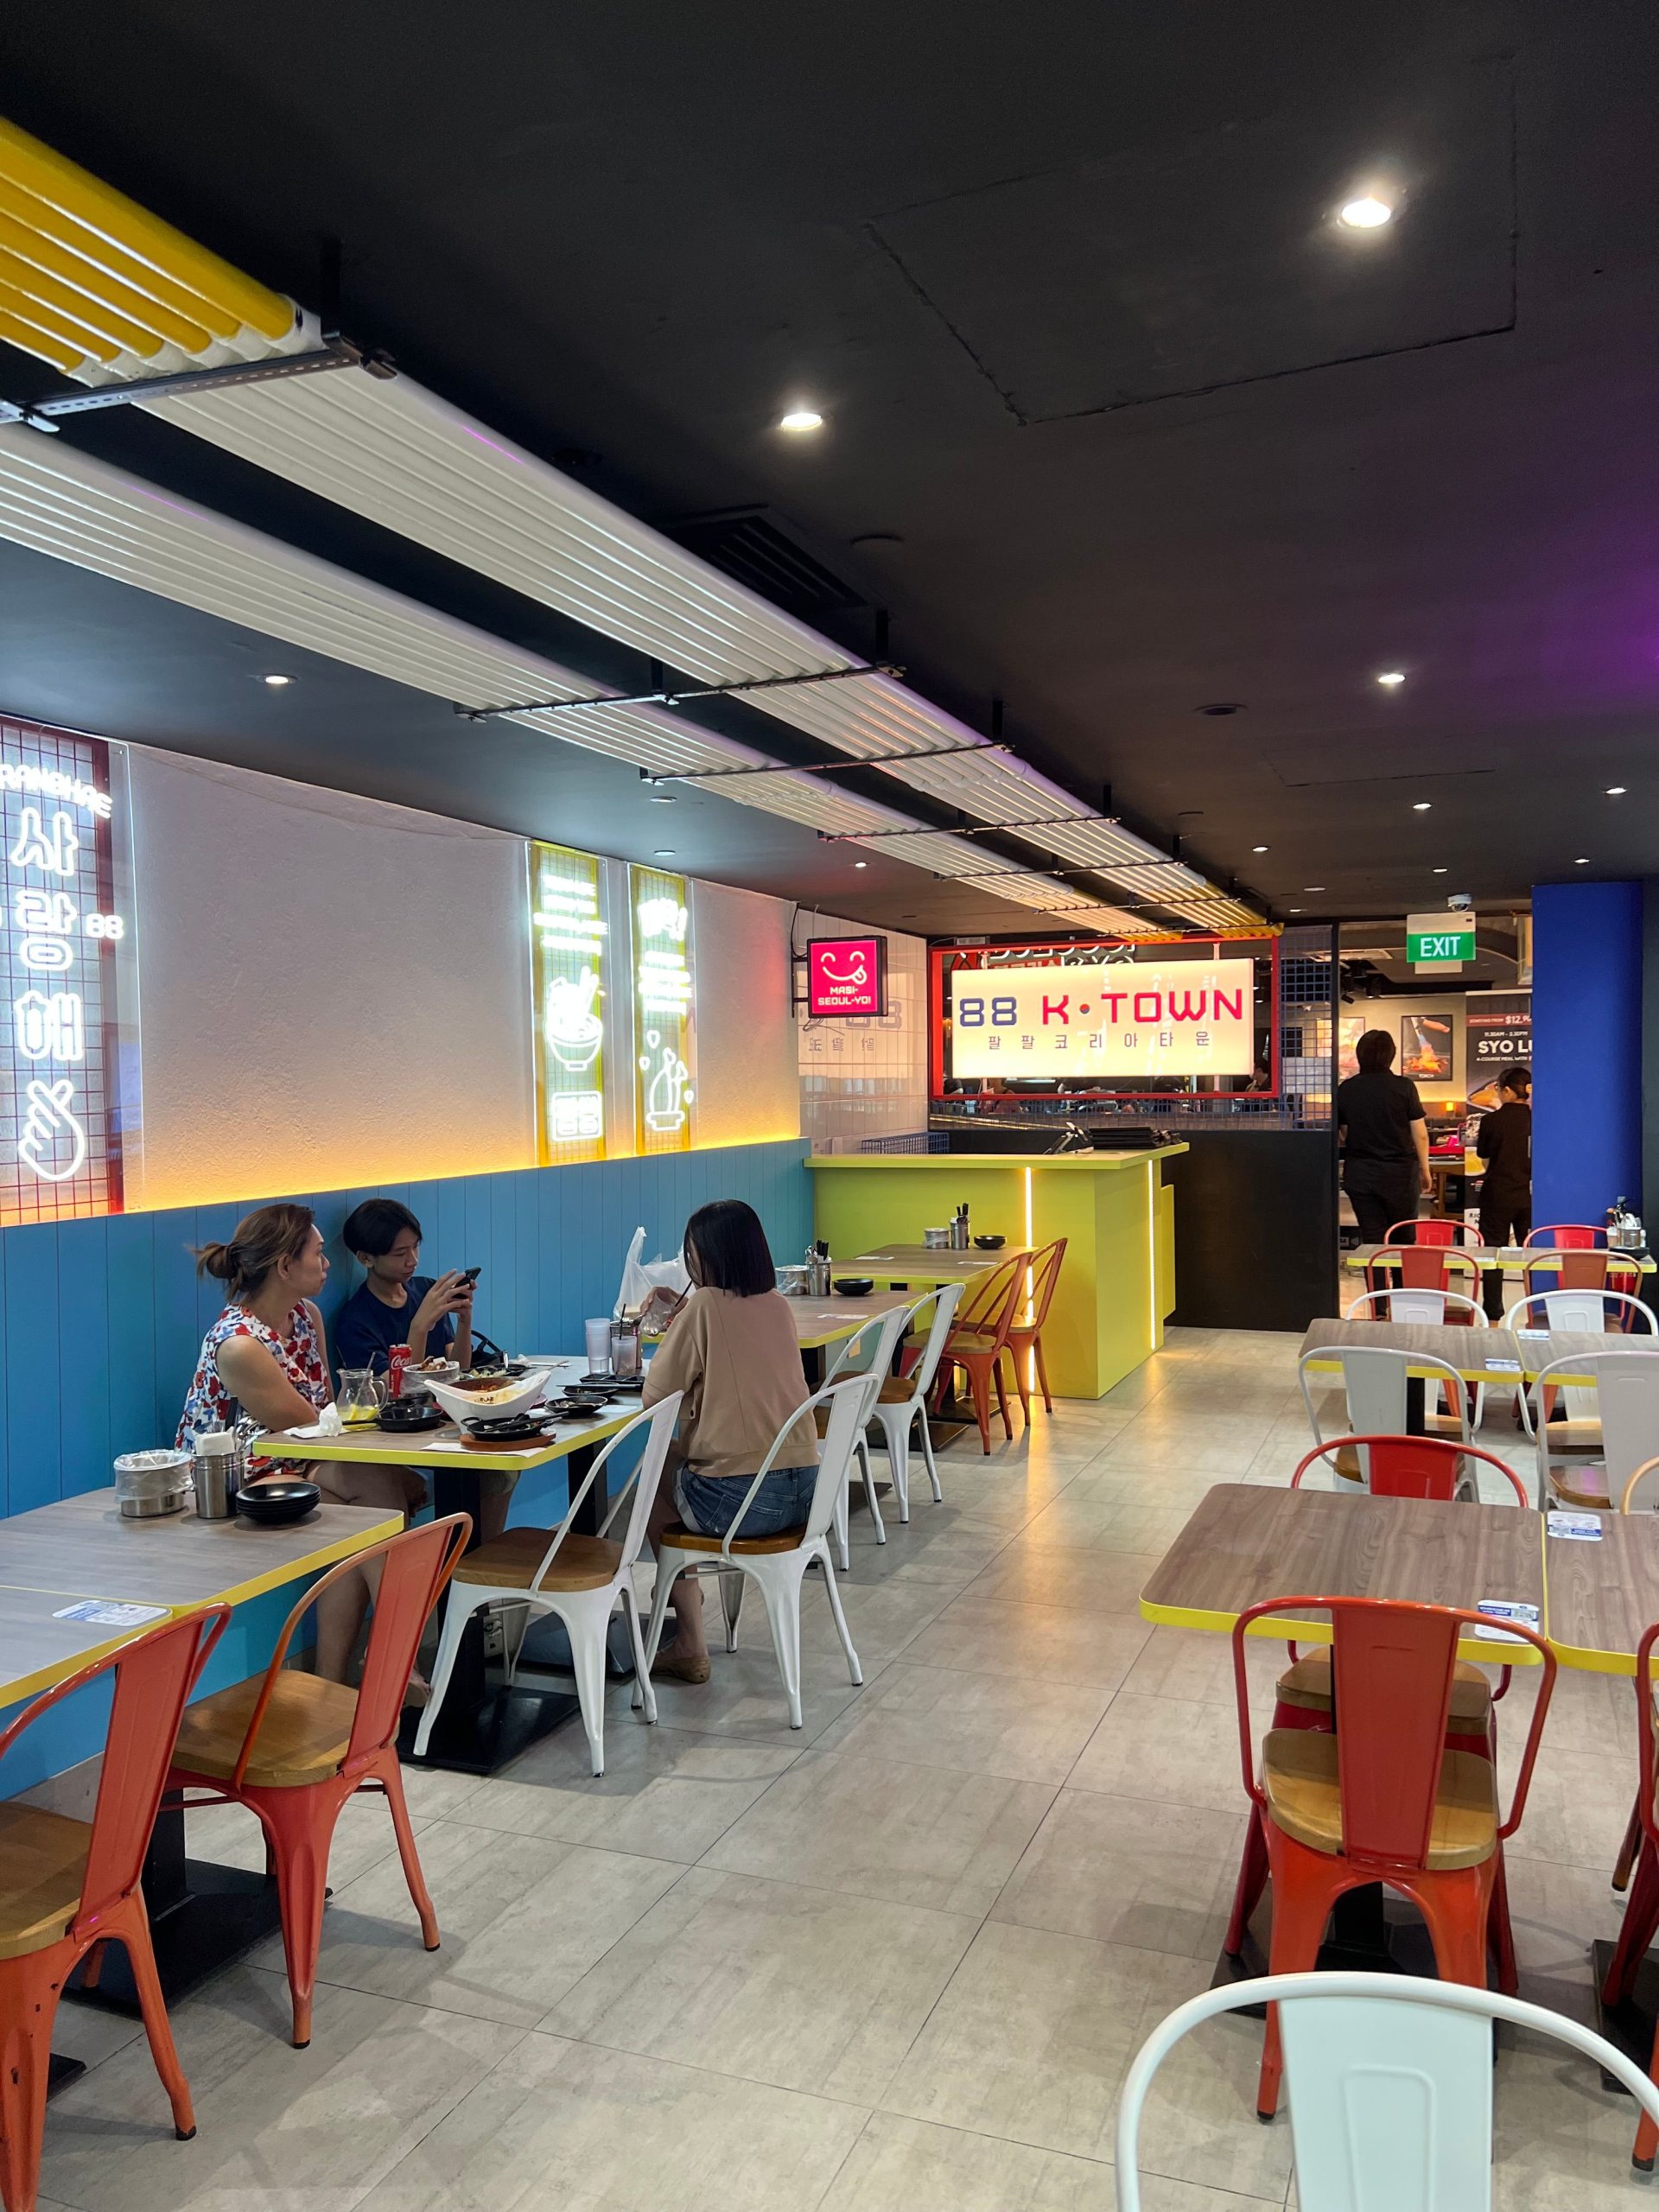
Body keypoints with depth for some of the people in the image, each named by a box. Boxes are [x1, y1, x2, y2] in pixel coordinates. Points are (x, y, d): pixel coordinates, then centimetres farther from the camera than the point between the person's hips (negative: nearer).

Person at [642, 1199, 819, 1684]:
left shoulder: (706, 1305, -13)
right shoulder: (778, 1305, 7)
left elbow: (655, 1394, -6)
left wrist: (674, 1330, 7)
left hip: (737, 1499, -6)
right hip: (802, 1489, 7)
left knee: (654, 1481, 23)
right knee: (680, 1462, 30)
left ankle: (691, 1649, 24)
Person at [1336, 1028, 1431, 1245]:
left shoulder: (1345, 1090, -2)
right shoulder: (1404, 1087, -8)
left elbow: (1342, 1135, 5)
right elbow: (1420, 1134, -5)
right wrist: (1425, 1169, 7)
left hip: (1359, 1173, 2)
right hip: (1399, 1173, -2)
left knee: (1372, 1238, 6)